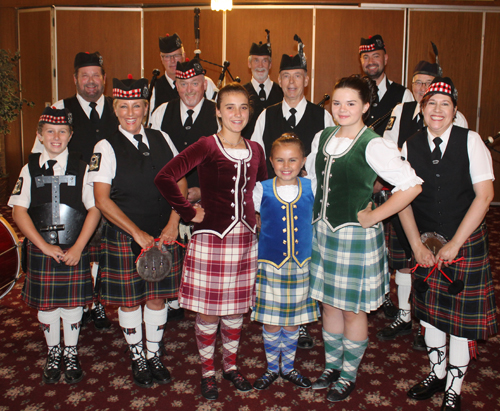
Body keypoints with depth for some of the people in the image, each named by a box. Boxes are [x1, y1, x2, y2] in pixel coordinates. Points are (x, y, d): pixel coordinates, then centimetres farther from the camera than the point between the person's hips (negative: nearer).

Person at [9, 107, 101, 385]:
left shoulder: (81, 168, -1)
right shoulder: (30, 169, 3)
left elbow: (94, 209, -5)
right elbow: (19, 212, -1)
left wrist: (77, 247, -11)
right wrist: (45, 246, -10)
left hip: (75, 251, -1)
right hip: (40, 250, 1)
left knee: (72, 302, 7)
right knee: (45, 304, 10)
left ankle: (71, 353, 27)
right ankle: (54, 353, 31)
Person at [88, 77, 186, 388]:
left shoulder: (161, 139, 6)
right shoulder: (106, 147, -5)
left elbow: (180, 183, 7)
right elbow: (102, 200, -11)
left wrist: (173, 224, -5)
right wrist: (137, 233, -16)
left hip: (164, 234, 3)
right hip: (124, 237, -2)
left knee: (157, 298, 11)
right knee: (129, 301, 9)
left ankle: (155, 356, 30)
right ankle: (138, 359, 29)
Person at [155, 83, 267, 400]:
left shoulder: (255, 150, 7)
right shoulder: (207, 146, -10)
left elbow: (263, 187, 25)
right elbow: (164, 177, -19)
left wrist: (258, 216, 13)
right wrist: (189, 212, -14)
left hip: (245, 240, 5)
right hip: (211, 239, -5)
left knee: (236, 308, 16)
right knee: (208, 311, 7)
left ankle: (231, 365, 36)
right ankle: (208, 371, 28)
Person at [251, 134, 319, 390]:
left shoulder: (311, 188, -2)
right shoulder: (262, 190, -5)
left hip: (301, 265, 1)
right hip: (270, 265, -1)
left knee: (292, 321, 14)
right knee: (270, 322, 9)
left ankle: (288, 367, 34)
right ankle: (272, 368, 30)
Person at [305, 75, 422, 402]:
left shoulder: (373, 145, -15)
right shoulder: (322, 138, 5)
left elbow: (411, 185, -21)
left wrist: (373, 217, -17)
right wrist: (317, 216, 10)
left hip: (355, 237, -6)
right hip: (323, 233, 6)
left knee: (353, 310, 8)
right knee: (329, 304, 17)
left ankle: (349, 375, 28)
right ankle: (332, 366, 37)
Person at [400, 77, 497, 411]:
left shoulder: (470, 141, -8)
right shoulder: (410, 146, -2)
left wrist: (454, 244, -14)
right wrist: (418, 246, -7)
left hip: (467, 241, -2)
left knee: (462, 316, 4)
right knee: (429, 308, 13)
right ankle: (437, 373, 35)